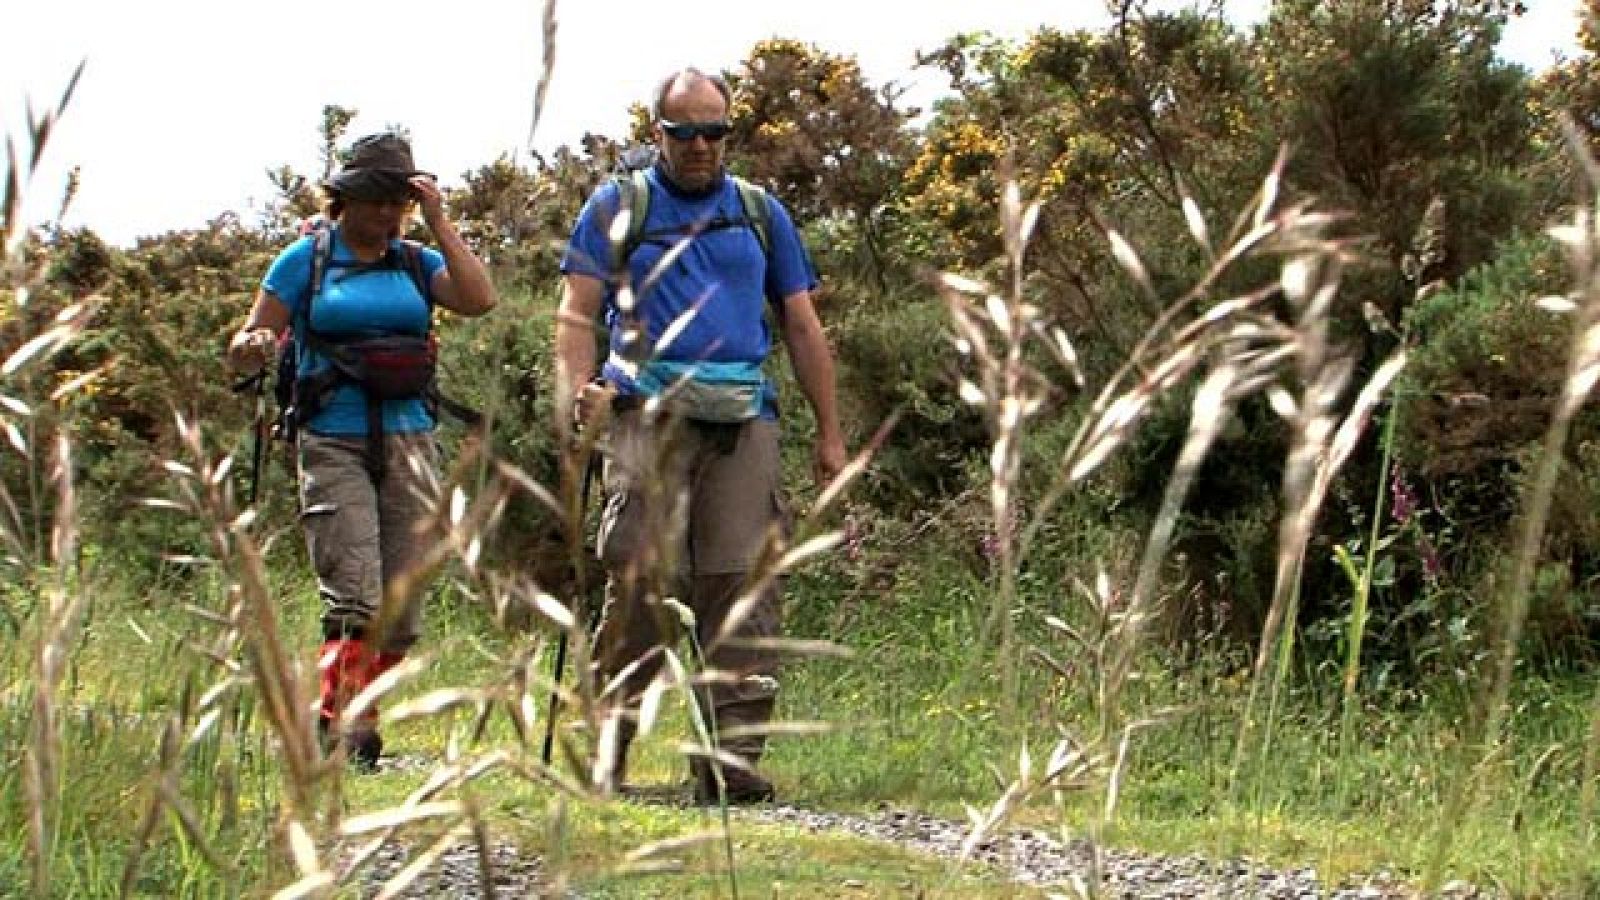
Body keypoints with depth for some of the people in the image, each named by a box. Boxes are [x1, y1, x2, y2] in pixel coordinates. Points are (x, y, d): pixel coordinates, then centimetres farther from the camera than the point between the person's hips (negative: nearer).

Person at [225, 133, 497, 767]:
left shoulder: (414, 262, 14)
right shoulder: (306, 260, 6)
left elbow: (479, 299, -5)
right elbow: (244, 350, 5)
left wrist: (439, 224, -2)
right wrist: (253, 345, -18)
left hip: (409, 445, 4)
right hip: (334, 445, -4)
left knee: (400, 611, 3)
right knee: (355, 601, -18)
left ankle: (362, 731, 14)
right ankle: (329, 732, -15)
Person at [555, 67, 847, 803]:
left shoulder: (760, 213, 20)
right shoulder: (616, 208, 13)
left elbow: (802, 327, 20)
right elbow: (577, 313, 5)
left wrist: (829, 433, 15)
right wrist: (578, 386, -15)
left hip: (744, 417, 2)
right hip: (649, 413, -2)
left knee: (743, 582, -6)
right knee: (643, 578, -13)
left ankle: (731, 757, -7)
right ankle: (608, 744, -4)